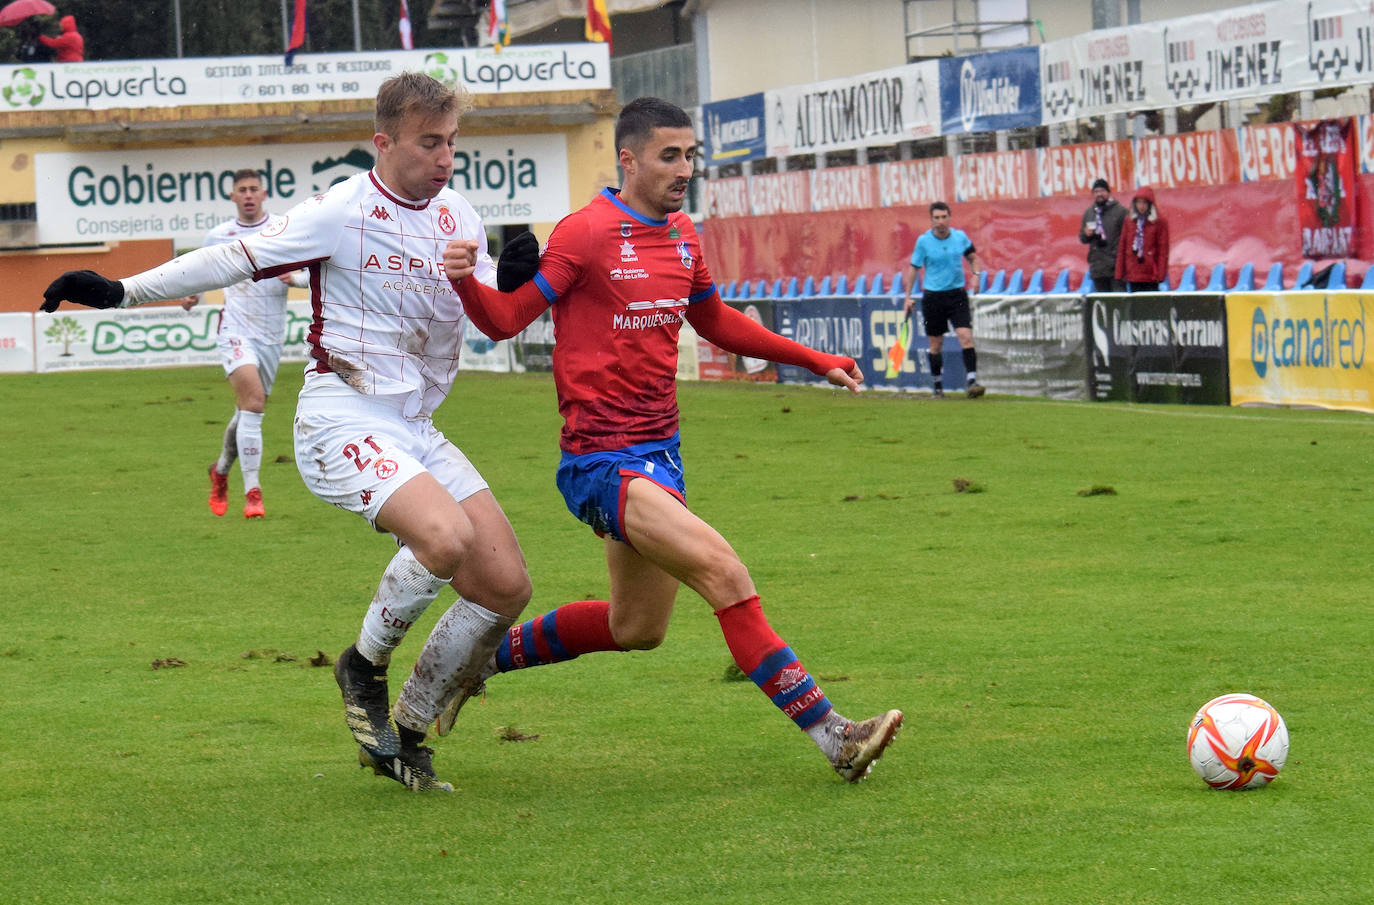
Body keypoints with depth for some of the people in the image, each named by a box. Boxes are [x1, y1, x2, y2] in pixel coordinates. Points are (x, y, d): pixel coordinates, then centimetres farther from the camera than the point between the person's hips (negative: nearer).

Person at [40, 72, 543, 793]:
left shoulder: (458, 216, 10)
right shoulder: (342, 212, -10)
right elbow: (235, 260, -9)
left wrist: (515, 279, -7)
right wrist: (120, 291, -13)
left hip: (417, 430, 7)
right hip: (344, 424, -7)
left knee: (505, 585, -3)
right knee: (447, 536, -32)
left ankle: (402, 739, 12)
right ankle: (364, 667, -3)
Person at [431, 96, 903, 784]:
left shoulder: (681, 235, 11)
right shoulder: (587, 233, -12)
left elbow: (714, 320, 27)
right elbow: (506, 319, -10)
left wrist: (815, 361, 26)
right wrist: (464, 281, -31)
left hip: (659, 451, 9)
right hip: (601, 461, -9)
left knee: (637, 628, 19)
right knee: (724, 573, -22)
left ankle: (483, 657, 36)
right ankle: (831, 735, -21)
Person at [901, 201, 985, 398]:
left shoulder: (960, 237, 0)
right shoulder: (923, 241, -6)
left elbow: (972, 256, 17)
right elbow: (913, 268, 3)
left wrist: (976, 274, -1)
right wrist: (908, 297, 0)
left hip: (957, 294, 1)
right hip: (933, 297, -1)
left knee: (966, 337, -15)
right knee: (936, 344, 6)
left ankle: (972, 380, -19)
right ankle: (938, 385, 19)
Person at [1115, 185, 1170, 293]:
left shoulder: (1160, 222, -1)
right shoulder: (1130, 221, 10)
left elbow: (1163, 250, -3)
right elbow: (1122, 248, 10)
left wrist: (1160, 274, -9)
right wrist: (1120, 272, 5)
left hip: (1151, 276, -4)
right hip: (1132, 275, 4)